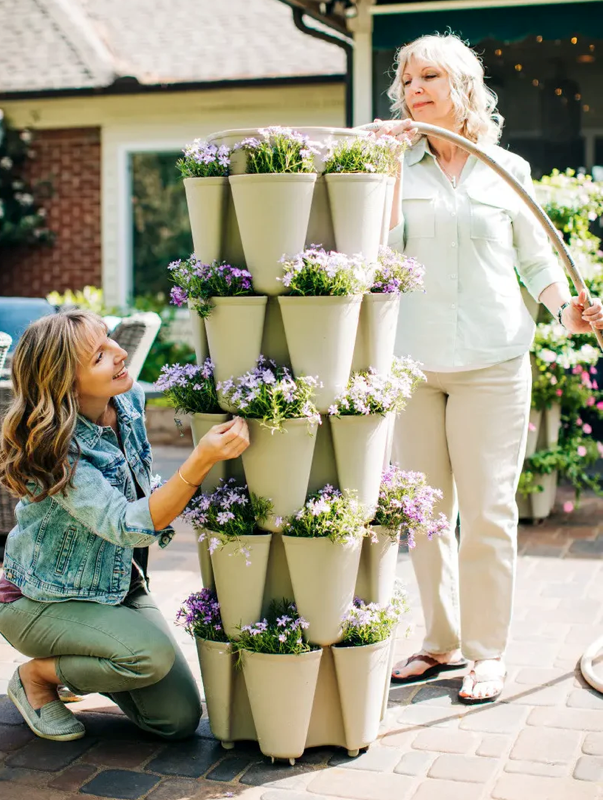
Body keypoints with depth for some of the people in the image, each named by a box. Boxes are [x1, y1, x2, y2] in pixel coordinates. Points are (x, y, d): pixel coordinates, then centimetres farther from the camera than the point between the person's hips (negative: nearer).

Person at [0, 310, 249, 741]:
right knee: (152, 653, -31)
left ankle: (82, 661, 23)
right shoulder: (54, 450, -29)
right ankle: (37, 676, -3)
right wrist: (201, 461, -47)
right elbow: (128, 527, -37)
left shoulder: (129, 401, -8)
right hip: (41, 602, -6)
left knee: (180, 717, -3)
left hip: (119, 587, 6)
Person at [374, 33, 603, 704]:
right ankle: (441, 642, 22)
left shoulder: (508, 170, 8)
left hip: (491, 362, -2)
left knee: (487, 510, -2)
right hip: (412, 362, 2)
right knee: (425, 510, 8)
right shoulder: (400, 169, 9)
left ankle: (487, 651, 10)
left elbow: (536, 258, 13)